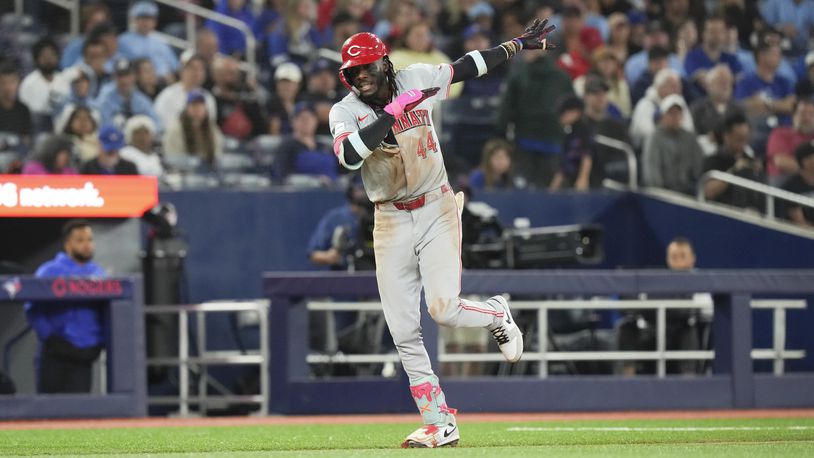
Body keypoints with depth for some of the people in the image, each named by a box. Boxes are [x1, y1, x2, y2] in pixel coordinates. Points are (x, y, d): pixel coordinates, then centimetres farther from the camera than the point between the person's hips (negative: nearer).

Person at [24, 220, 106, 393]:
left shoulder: (98, 273, 13)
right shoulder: (50, 271, -2)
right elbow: (33, 310, -5)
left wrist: (101, 340, 3)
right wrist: (49, 337, -14)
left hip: (84, 357, 4)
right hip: (56, 353, -4)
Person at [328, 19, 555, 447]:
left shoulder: (416, 79, -2)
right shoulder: (344, 112, -7)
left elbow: (467, 66, 12)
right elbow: (349, 155, -28)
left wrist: (518, 44, 17)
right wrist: (394, 111, -28)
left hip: (436, 211, -1)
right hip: (391, 223, 1)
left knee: (443, 308, -19)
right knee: (403, 332, -2)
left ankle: (496, 314, 15)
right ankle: (439, 424, 6)